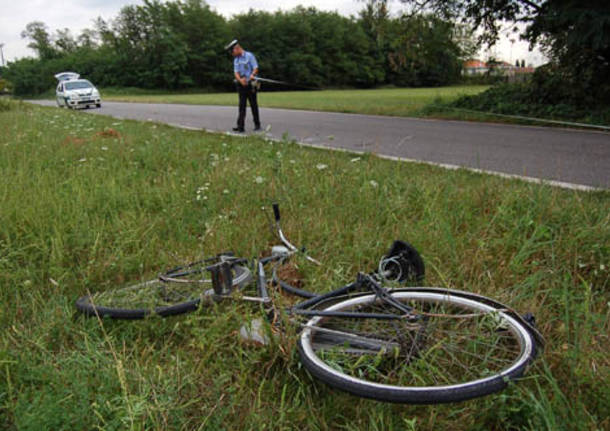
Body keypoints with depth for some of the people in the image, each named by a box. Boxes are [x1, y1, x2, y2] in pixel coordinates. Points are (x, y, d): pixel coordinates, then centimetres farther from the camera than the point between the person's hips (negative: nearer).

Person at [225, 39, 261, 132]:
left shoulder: (249, 56, -4)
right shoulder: (236, 59, 13)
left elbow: (256, 68, -11)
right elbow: (236, 72, 3)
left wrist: (252, 75, -33)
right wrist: (240, 80, -18)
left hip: (250, 85, -5)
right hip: (241, 85, 5)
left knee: (253, 105, 3)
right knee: (242, 105, -1)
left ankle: (257, 125, 16)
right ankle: (240, 126, -4)